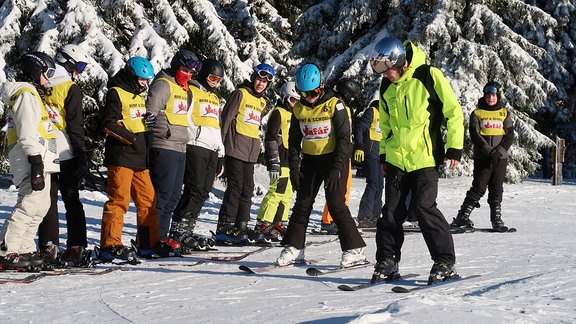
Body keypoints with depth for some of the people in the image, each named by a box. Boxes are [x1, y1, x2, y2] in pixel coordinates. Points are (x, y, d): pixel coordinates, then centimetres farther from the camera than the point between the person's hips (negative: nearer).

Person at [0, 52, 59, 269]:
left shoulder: (31, 93, 25)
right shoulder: (26, 94, -9)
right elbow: (27, 133, -19)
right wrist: (36, 163, -24)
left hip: (40, 161, 11)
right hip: (33, 160, -11)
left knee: (40, 206, 11)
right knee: (30, 204, -16)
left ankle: (24, 250, 16)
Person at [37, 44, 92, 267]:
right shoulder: (71, 89, -8)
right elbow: (75, 127, -11)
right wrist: (81, 156, -8)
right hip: (65, 153, -4)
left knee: (48, 200, 9)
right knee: (72, 200, 5)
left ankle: (48, 248, 6)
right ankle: (76, 248, 3)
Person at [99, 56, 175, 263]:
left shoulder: (139, 95, 22)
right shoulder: (116, 93, -5)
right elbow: (109, 124, -14)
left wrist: (150, 121, 4)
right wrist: (131, 138, -18)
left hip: (140, 159, 9)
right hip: (121, 157, -9)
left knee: (147, 200, 11)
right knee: (119, 199, -11)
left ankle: (148, 243, 19)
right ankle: (110, 245, -9)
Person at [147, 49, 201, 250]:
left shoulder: (185, 89, 21)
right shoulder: (163, 84, -7)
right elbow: (149, 113, -15)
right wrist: (164, 132, -19)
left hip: (180, 149, 9)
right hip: (164, 147, -9)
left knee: (174, 195, 10)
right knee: (162, 193, -10)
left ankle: (161, 235, 17)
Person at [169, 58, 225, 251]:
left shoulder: (214, 98, 27)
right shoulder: (191, 92, 2)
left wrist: (221, 155, 24)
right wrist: (197, 136, -18)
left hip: (212, 150, 8)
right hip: (195, 146, -8)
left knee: (203, 193, 4)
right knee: (194, 190, -14)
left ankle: (186, 230, 6)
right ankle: (178, 231, -11)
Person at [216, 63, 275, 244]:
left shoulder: (262, 102, 18)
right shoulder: (241, 94, -4)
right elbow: (226, 119, -7)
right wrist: (220, 145, -11)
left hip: (251, 152, 8)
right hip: (235, 148, -7)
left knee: (247, 189, 8)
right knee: (235, 187, -10)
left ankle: (241, 226, 14)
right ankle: (225, 228, -7)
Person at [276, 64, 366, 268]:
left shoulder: (335, 105, -12)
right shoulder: (299, 109, 4)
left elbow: (344, 138, -14)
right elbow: (293, 141, 11)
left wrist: (336, 168, -20)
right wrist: (294, 168, 2)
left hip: (334, 158, -5)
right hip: (309, 160, 5)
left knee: (336, 203, -10)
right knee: (302, 203, 4)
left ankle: (355, 249, -4)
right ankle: (293, 247, 11)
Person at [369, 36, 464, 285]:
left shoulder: (429, 76, -9)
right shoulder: (386, 87, 9)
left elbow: (454, 112, -5)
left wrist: (455, 147, -7)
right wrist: (384, 154, 20)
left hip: (424, 157, -5)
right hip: (396, 159, 6)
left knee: (423, 206, -11)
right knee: (391, 209, 4)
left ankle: (445, 262, 0)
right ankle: (387, 261, 15)